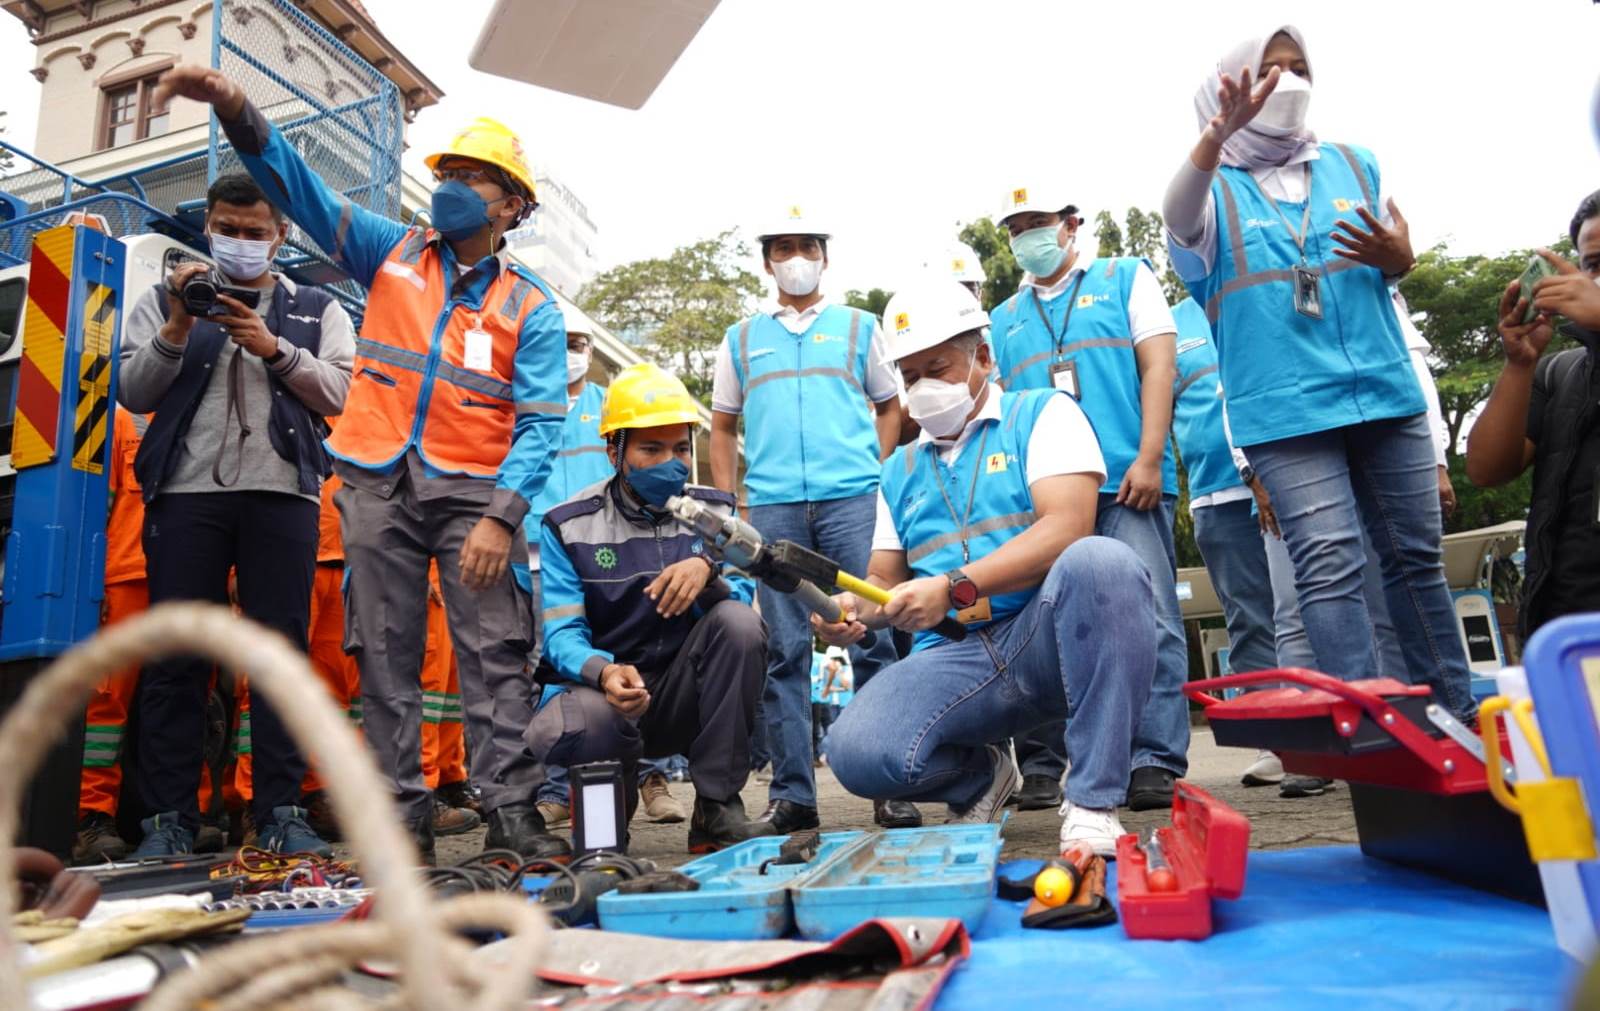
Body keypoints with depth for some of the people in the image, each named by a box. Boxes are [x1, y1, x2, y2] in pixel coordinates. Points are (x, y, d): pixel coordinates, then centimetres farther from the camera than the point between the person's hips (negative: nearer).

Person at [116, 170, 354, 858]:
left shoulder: (317, 309, 18)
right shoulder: (167, 299, 19)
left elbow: (335, 394, 4)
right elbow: (133, 394, 8)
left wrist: (274, 349, -9)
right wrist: (178, 330, -6)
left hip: (282, 491, 0)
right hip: (186, 488, 1)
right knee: (175, 655, -1)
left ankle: (281, 812, 3)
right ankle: (169, 818, 7)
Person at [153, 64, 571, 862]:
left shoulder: (529, 305, 4)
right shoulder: (392, 252, 14)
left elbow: (541, 422, -5)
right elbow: (303, 190, 9)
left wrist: (502, 515, -17)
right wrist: (240, 115, -10)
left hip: (475, 490, -2)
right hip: (379, 483, 3)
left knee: (496, 653, -6)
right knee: (385, 656, 3)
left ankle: (511, 812, -1)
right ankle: (404, 816, 11)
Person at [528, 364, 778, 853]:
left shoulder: (713, 511, 4)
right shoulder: (568, 526, -2)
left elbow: (741, 598, -7)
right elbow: (562, 633, -10)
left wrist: (706, 571, -31)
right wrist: (605, 672, -33)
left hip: (685, 697, 2)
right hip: (603, 686, -2)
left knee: (740, 622, -27)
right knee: (556, 734, -37)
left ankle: (716, 809, -16)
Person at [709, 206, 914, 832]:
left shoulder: (859, 327, 16)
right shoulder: (742, 339, 19)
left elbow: (889, 406, 18)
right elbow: (723, 427, 21)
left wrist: (882, 478, 4)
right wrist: (725, 505, 10)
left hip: (852, 499, -1)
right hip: (771, 506, 1)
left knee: (873, 636, -5)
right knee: (784, 650, 1)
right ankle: (791, 794, 8)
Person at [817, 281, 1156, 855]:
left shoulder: (1042, 414, 7)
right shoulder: (900, 471, 21)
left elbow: (1068, 528, -11)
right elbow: (884, 581, 19)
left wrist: (953, 587, -21)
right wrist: (853, 610, -6)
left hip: (1049, 641, -3)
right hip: (955, 661, 3)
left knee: (1101, 561, -36)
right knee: (855, 752, -24)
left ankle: (1092, 804, -22)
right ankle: (982, 775, 10)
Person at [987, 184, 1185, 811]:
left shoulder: (1125, 278, 15)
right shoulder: (1003, 319, 24)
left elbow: (1158, 366, 4)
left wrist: (1149, 458, -9)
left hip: (1127, 484, -3)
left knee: (1148, 619, -8)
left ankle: (1156, 763, -3)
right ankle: (1039, 769, 6)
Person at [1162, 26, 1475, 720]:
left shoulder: (1353, 164, 17)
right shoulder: (1216, 187, 6)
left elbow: (1400, 253, 25)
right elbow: (1179, 217, -18)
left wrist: (1397, 258, -1)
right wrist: (1219, 133, -37)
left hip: (1387, 390, 4)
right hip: (1285, 409, -4)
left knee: (1416, 555, 9)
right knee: (1328, 567, -11)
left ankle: (1456, 708, 20)